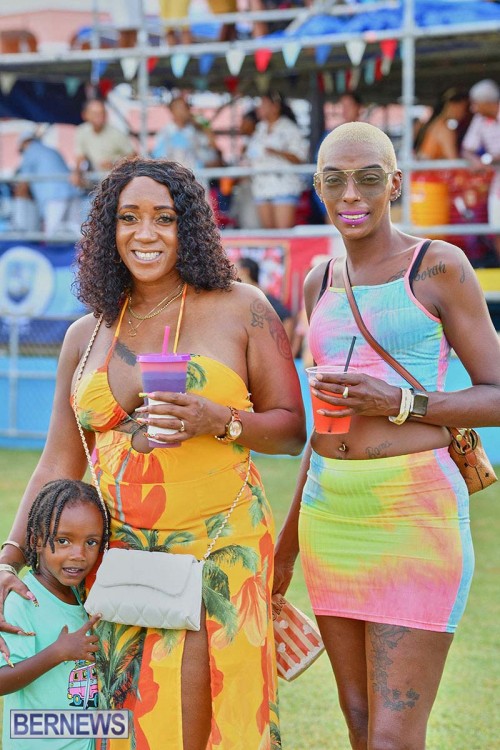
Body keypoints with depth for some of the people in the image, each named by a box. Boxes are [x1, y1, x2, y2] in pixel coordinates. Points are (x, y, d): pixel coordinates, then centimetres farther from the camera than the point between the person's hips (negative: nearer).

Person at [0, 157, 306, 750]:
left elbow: (291, 428, 1)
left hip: (220, 548, -3)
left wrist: (218, 421, -17)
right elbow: (58, 465, 13)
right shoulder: (85, 336, 12)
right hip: (122, 554, 3)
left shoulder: (241, 311, 1)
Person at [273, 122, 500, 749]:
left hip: (414, 509, -6)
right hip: (330, 510, 6)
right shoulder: (320, 283, 14)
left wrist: (399, 403, -17)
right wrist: (289, 536, 24)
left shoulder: (439, 268, -3)